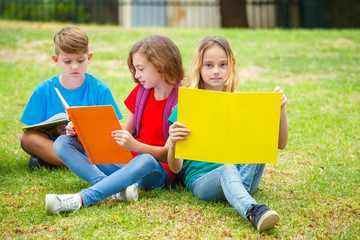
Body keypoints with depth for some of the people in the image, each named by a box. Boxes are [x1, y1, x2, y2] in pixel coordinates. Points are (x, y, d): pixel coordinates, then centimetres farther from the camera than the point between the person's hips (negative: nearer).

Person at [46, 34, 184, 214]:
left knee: (145, 160, -45)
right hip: (125, 161, 7)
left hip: (159, 170, -7)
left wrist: (135, 145, -33)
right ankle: (117, 187, -33)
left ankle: (79, 199, -53)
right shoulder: (141, 91, 12)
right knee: (62, 143, -8)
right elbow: (125, 132, 15)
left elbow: (170, 153, -15)